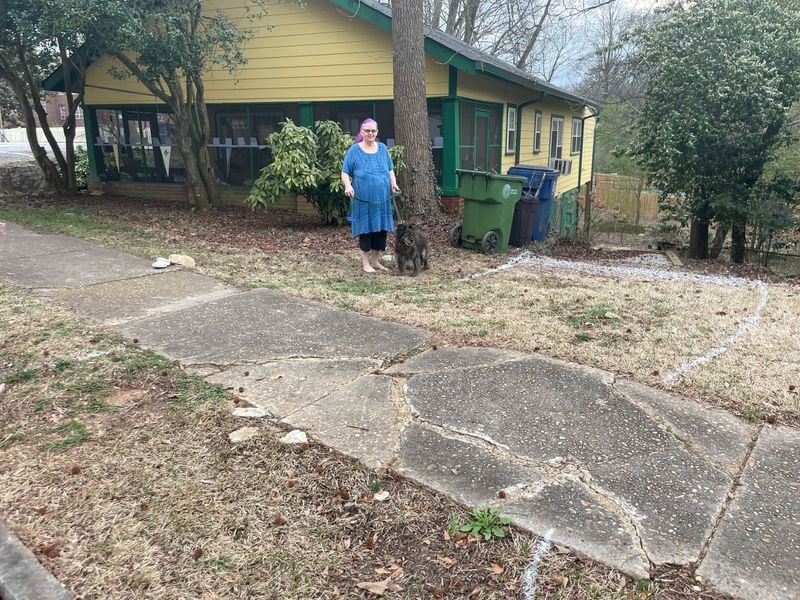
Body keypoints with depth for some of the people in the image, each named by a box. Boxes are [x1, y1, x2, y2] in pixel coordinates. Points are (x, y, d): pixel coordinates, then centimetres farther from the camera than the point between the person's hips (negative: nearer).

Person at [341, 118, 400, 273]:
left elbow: (390, 169, 17)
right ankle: (366, 263, 12)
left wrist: (393, 183, -1)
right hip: (363, 199, -4)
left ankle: (375, 261, 22)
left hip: (382, 198, 4)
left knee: (381, 229, 8)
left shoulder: (382, 148, 10)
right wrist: (348, 186, -20)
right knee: (365, 229, 1)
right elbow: (345, 172, -2)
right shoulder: (354, 150, -2)